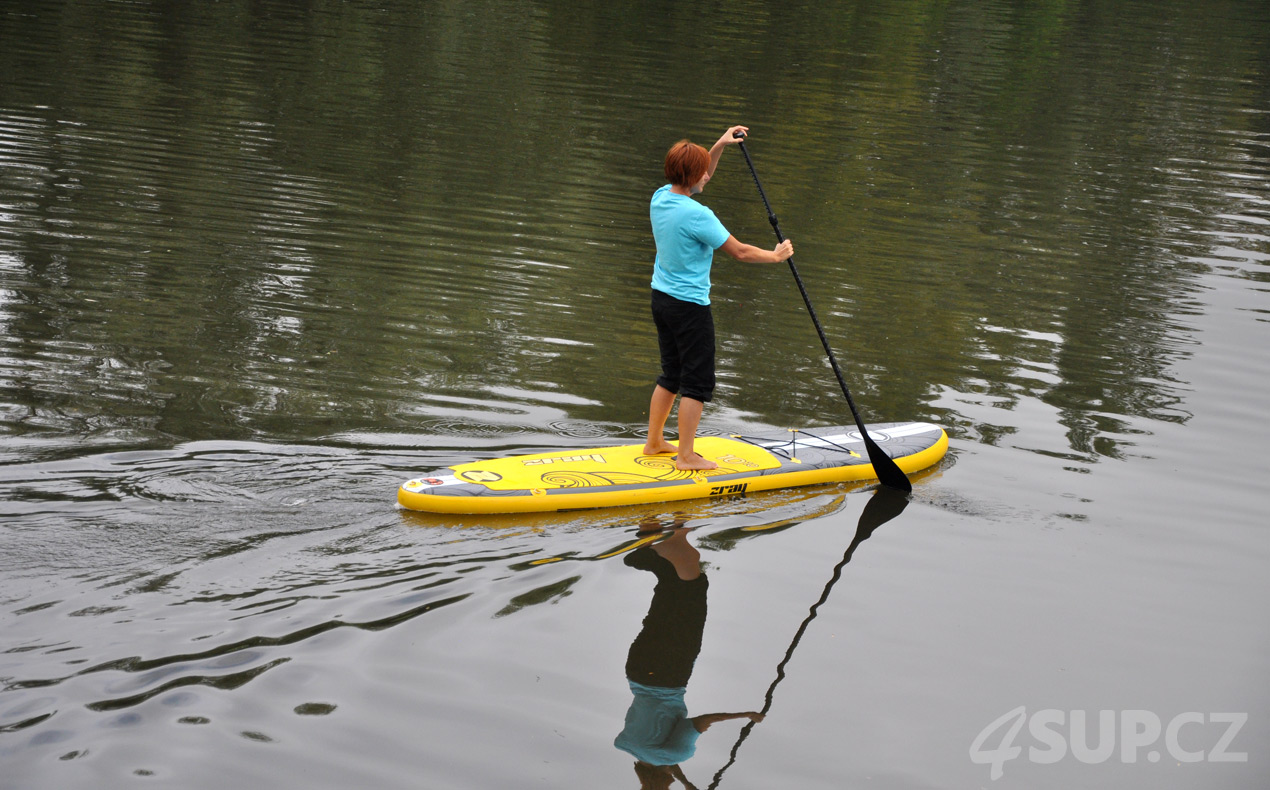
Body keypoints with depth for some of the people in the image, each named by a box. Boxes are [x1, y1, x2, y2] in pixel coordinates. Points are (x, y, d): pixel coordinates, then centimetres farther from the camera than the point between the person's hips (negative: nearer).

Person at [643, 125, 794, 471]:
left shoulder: (660, 197, 0)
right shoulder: (697, 215, -23)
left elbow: (697, 179, 21)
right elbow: (740, 252, -16)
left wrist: (720, 146, 14)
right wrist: (776, 256, 0)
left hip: (661, 299, 9)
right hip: (689, 306, -9)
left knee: (671, 375, 21)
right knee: (697, 383, 1)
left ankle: (654, 442, 29)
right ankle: (686, 456, 4)